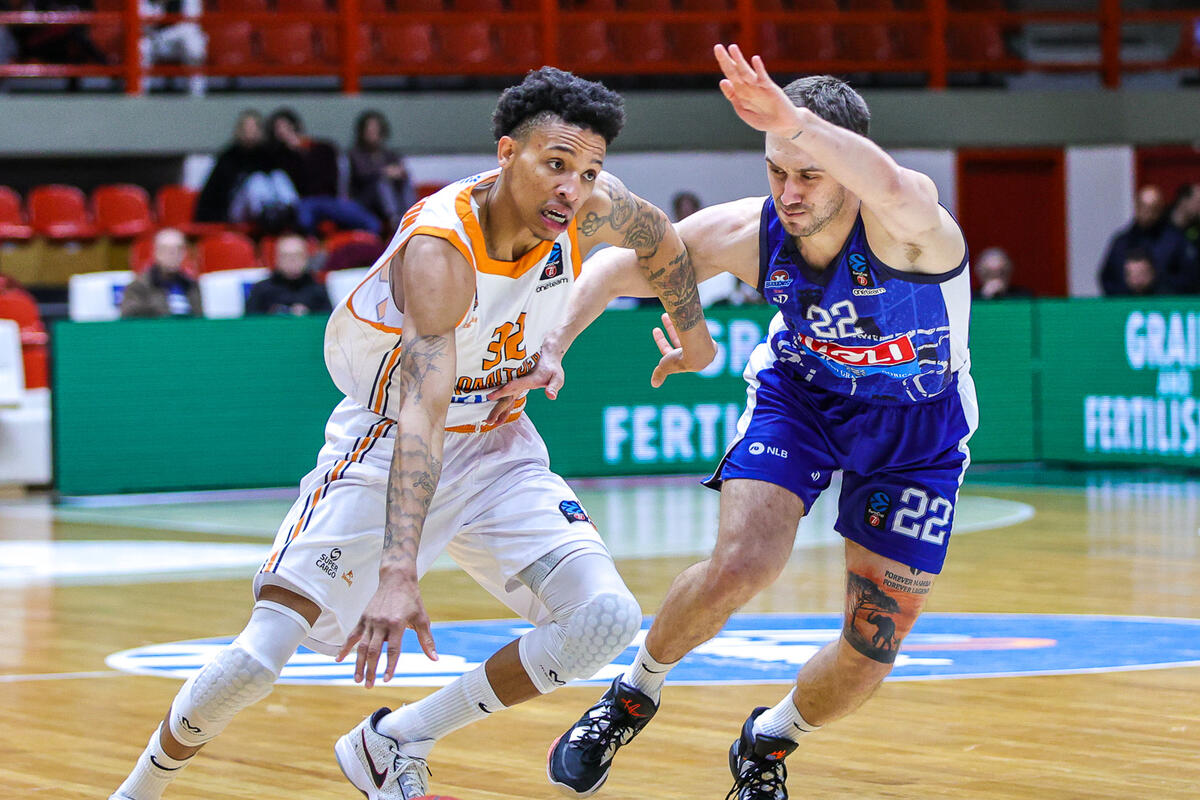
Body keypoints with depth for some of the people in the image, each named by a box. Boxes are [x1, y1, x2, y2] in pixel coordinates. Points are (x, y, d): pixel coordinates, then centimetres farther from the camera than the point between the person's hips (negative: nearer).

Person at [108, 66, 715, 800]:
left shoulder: (592, 208, -15)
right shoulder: (437, 252, -32)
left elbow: (662, 238, 11)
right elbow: (421, 414, -44)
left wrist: (693, 335, 27)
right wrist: (399, 574, -54)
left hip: (498, 449, 5)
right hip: (385, 448, -5)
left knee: (608, 619, -16)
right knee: (261, 657, -16)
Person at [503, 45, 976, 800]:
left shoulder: (904, 227, -36)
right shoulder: (748, 233, -24)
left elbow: (894, 188, -63)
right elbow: (614, 267, -10)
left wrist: (797, 122, -80)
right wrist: (551, 347, -24)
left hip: (917, 423, -1)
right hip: (801, 390, 1)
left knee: (875, 647, -2)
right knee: (740, 565, -23)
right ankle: (634, 694, 6)